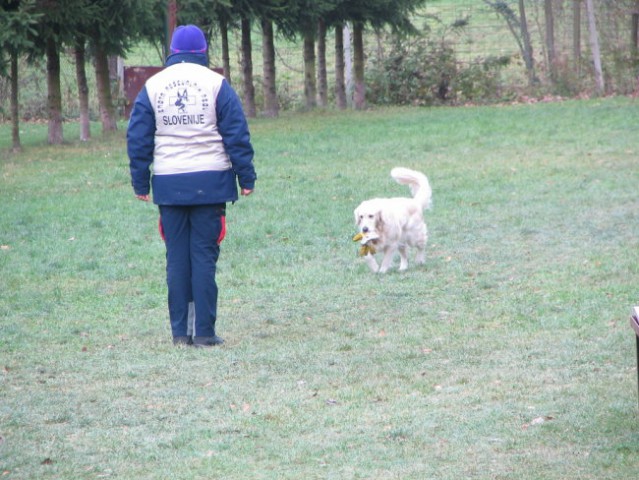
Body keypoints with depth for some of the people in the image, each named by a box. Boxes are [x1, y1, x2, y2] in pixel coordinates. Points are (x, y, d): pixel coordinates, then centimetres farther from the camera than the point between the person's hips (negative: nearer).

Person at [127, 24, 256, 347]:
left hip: (169, 184, 2)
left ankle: (180, 331, 8)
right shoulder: (215, 83, 0)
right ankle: (204, 332, -2)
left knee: (176, 257, 7)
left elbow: (138, 139, 9)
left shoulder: (152, 87, 7)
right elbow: (237, 135, -1)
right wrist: (246, 177, 5)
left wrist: (140, 183, 15)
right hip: (209, 182, -2)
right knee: (205, 255, 0)